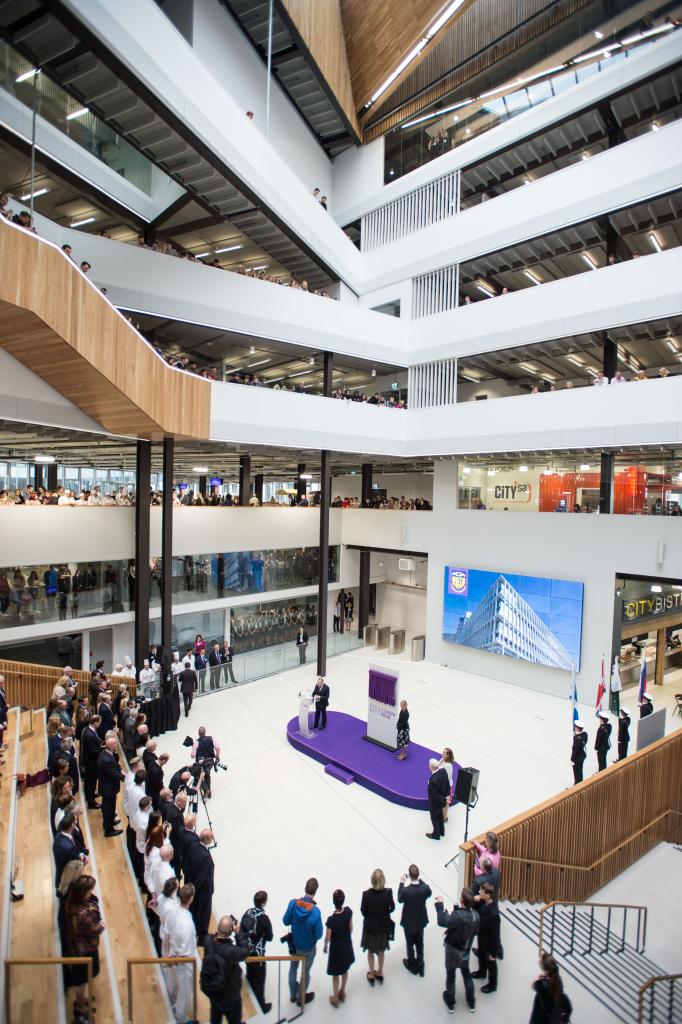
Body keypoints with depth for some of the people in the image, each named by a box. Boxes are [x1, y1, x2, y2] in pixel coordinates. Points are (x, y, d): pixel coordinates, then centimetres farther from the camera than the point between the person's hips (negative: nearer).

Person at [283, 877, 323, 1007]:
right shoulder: (315, 912, -36)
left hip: (294, 944, 3)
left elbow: (286, 921, -11)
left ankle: (293, 995, 50)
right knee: (305, 972, 24)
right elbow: (318, 935, -22)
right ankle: (301, 998, 45)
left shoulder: (293, 903, -27)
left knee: (293, 968, 29)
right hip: (308, 948, -3)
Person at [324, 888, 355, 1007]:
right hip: (347, 945, 4)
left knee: (335, 974, 22)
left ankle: (335, 998, 41)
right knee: (345, 970, 29)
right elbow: (351, 928, -6)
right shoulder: (348, 911, -23)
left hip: (336, 948, -3)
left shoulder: (331, 919, -34)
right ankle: (342, 993, 49)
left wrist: (325, 946, 3)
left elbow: (328, 937, -18)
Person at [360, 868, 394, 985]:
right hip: (384, 925, 1)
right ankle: (380, 973, 47)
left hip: (370, 926, -1)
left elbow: (363, 911, -15)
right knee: (381, 950, 29)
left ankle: (372, 975, 44)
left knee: (370, 951, 26)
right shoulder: (388, 892, -26)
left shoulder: (366, 894, -30)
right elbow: (392, 908, -9)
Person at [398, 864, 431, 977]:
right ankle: (420, 966, 44)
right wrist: (420, 880, -3)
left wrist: (402, 883, -9)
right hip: (421, 920, 3)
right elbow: (429, 894, -3)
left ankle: (412, 965, 45)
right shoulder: (425, 888, -29)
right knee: (420, 943, 27)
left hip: (409, 922, -3)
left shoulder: (405, 890, -36)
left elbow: (400, 900, -13)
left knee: (410, 943, 24)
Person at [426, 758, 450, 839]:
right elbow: (447, 783, -6)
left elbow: (436, 795, -28)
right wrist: (447, 794, 0)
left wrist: (444, 800, -14)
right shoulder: (443, 770, -21)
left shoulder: (433, 780, -43)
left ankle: (436, 834, 43)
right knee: (440, 816, 30)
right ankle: (441, 831, 52)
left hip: (435, 803, -7)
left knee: (434, 818, 21)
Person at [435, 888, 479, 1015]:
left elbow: (442, 921, -44)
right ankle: (471, 1002, 41)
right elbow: (476, 931, 3)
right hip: (466, 951, 5)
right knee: (467, 974, 27)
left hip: (453, 951, -5)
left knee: (450, 976, 17)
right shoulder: (475, 915, -14)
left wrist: (440, 904, -39)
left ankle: (450, 1003, 35)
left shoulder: (458, 916, -36)